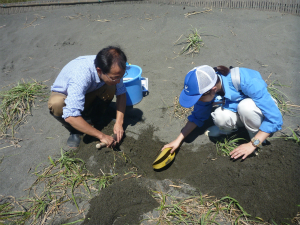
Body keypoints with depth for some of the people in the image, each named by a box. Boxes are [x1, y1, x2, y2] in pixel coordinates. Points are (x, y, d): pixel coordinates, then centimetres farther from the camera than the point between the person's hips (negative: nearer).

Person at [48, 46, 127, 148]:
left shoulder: (112, 69, -25)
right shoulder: (81, 75, -42)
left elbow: (121, 92, -10)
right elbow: (71, 116, -45)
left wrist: (119, 123, -21)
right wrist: (101, 136, -39)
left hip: (88, 92, 4)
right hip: (64, 95, -4)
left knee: (111, 89, -25)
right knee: (56, 104, -38)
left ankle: (91, 118, -1)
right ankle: (75, 131, -8)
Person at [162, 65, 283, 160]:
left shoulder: (246, 81, -38)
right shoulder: (206, 88, -21)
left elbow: (275, 117, -31)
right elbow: (198, 117, -3)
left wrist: (252, 144, -30)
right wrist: (178, 140, -8)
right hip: (236, 109, 3)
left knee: (245, 106, -37)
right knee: (220, 117, -30)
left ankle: (256, 136, -8)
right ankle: (235, 127, 4)